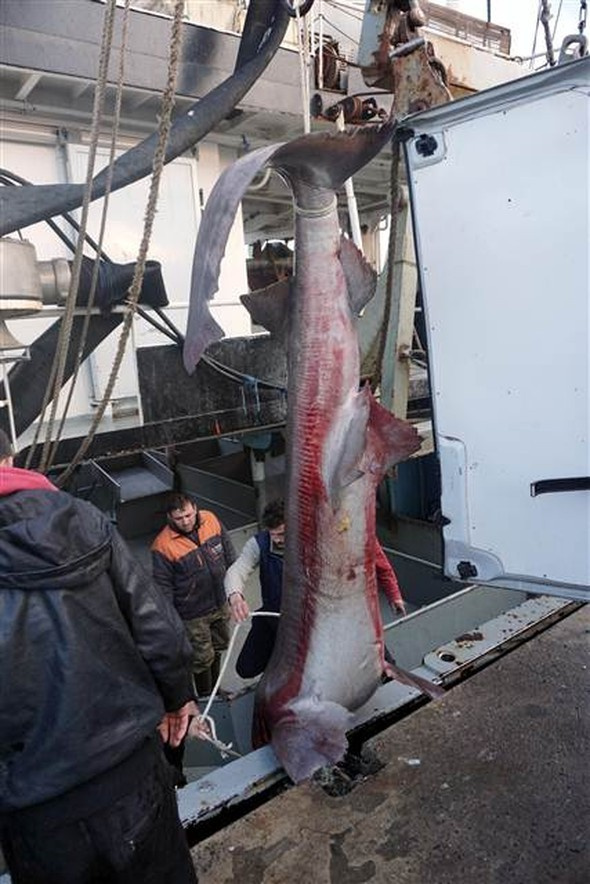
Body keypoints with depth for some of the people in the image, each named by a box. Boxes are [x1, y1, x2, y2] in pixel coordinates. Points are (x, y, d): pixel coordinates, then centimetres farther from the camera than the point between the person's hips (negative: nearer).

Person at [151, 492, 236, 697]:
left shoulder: (211, 520, -12)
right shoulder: (163, 546, -26)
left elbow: (229, 554, 4)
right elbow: (163, 588, -16)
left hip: (220, 604, 6)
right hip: (193, 615, -5)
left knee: (218, 648, 25)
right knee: (202, 658, 9)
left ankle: (215, 691, 49)